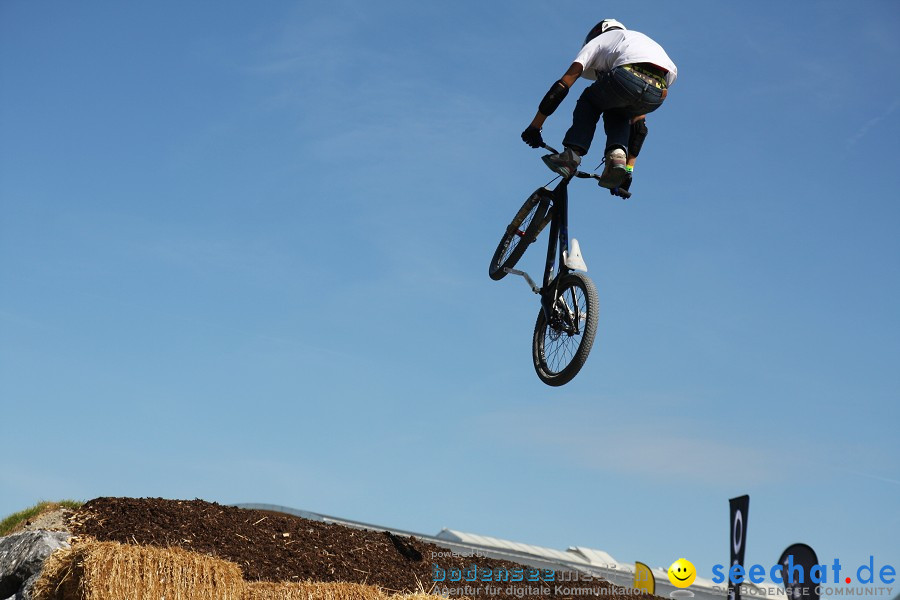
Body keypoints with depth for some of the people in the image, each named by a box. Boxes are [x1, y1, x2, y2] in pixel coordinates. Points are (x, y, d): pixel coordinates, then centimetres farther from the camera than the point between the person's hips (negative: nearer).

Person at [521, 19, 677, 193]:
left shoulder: (599, 40, 33)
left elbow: (561, 87, 22)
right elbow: (638, 124, 43)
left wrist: (534, 127, 25)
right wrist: (629, 168, 44)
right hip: (657, 96, 4)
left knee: (589, 102, 27)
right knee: (617, 114, 33)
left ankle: (572, 154, 8)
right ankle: (617, 155, 6)